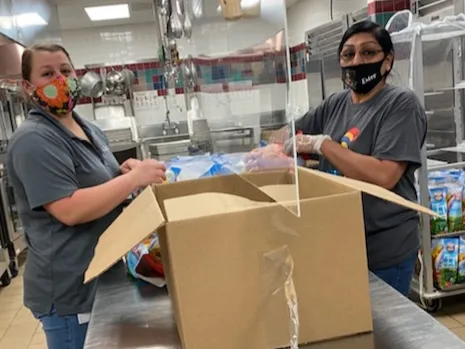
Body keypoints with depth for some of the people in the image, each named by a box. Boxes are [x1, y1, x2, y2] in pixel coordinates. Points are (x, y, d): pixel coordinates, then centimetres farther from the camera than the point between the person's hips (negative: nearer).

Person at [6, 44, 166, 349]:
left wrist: (124, 170, 1)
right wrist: (134, 178, -24)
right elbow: (70, 210, -28)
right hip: (69, 289, -9)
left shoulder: (89, 129, 10)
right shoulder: (34, 140, -19)